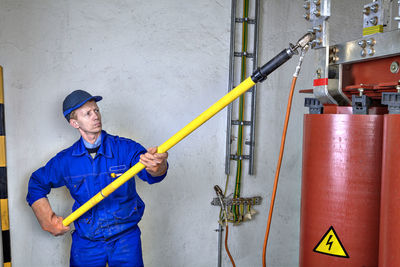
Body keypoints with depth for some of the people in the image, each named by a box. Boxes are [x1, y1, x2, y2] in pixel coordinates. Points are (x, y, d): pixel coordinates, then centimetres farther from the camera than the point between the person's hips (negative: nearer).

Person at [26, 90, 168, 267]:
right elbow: (37, 183, 13)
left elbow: (151, 174, -27)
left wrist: (157, 167, -52)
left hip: (126, 239, -1)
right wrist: (48, 221, 3)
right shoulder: (65, 160, -3)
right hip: (85, 242, 2)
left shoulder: (125, 148, -10)